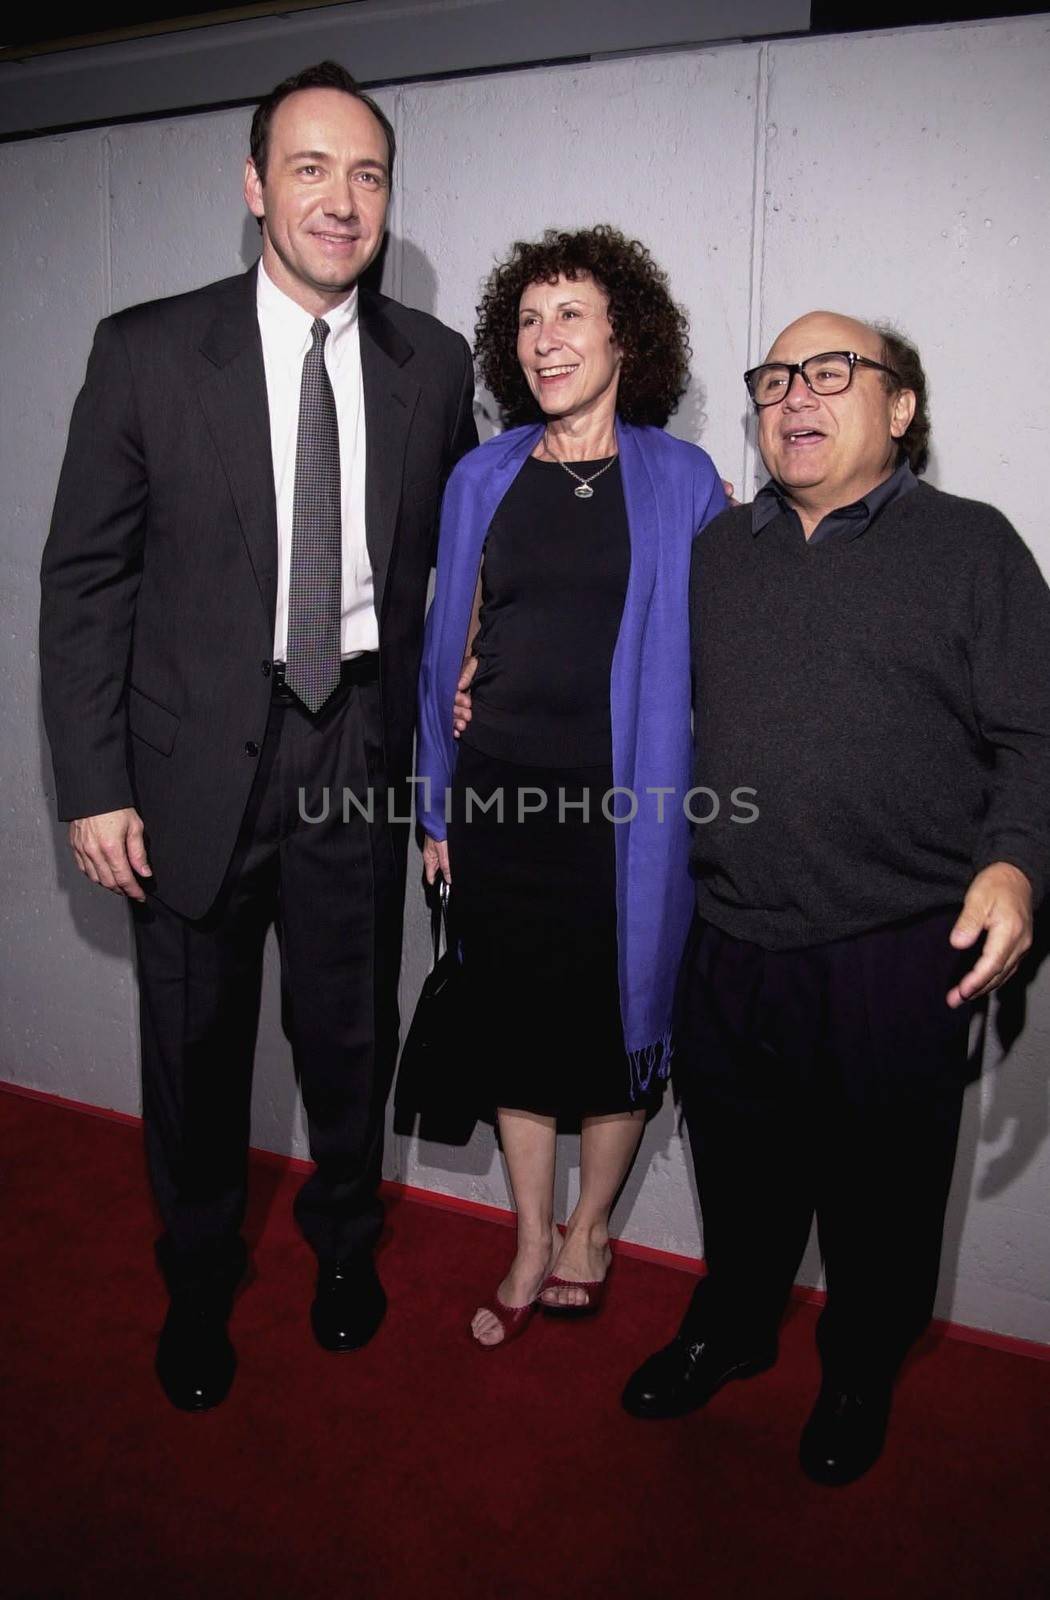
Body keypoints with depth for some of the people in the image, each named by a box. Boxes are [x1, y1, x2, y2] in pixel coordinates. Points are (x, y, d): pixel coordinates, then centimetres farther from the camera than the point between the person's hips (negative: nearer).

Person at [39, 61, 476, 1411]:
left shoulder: (431, 364, 3)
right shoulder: (148, 350, -4)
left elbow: (459, 555, 14)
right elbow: (84, 578, -4)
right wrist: (93, 784, -8)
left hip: (362, 747, 2)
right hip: (198, 755, -1)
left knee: (349, 1027, 16)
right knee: (196, 1040, 13)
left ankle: (344, 1237, 44)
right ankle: (198, 1281, 40)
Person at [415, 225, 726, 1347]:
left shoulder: (682, 480, 0)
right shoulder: (483, 477, 8)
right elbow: (451, 643, 10)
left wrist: (689, 806, -4)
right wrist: (439, 808, 8)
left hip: (622, 802, -2)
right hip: (498, 793, 3)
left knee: (616, 1021, 9)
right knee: (512, 1020, 11)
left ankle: (589, 1228, 34)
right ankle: (531, 1245, 31)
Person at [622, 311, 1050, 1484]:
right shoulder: (716, 550, 12)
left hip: (901, 955, -3)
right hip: (731, 947, 3)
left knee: (880, 1189, 15)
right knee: (740, 1170, 20)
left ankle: (860, 1373, 42)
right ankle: (730, 1327, 47)